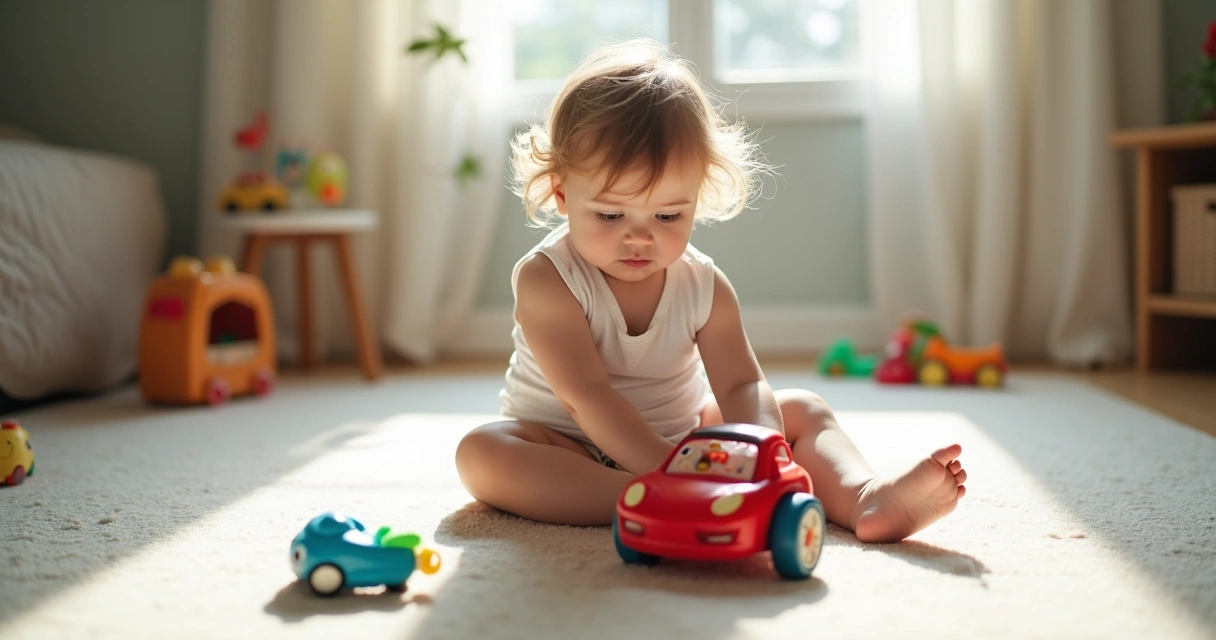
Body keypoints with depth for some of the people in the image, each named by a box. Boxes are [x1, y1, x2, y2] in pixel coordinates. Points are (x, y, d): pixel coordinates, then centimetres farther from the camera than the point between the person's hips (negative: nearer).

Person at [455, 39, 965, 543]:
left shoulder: (704, 287, -8)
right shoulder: (546, 280, -21)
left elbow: (742, 386, -13)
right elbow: (585, 395, -29)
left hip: (684, 437, 4)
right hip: (572, 453, -4)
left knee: (800, 410, -4)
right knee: (483, 452, -34)